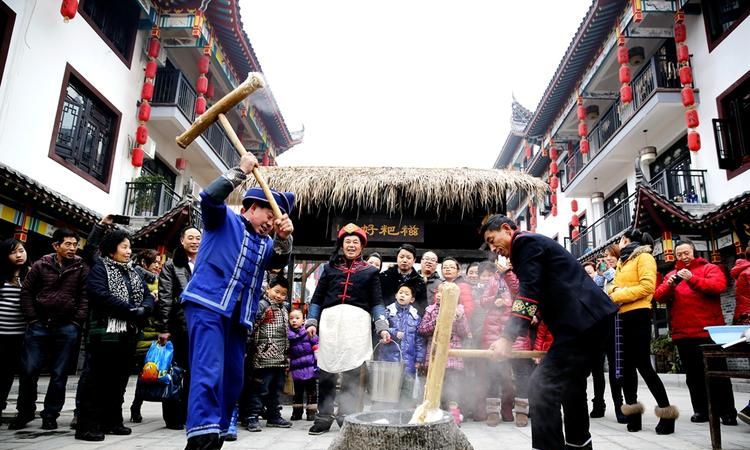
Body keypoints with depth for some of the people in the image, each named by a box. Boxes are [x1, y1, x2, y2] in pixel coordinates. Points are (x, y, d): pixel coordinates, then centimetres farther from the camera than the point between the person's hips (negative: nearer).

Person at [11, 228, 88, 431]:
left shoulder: (82, 268, 1)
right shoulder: (40, 265, 3)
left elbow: (85, 297, -1)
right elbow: (26, 292, 6)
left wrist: (76, 322, -7)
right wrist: (32, 319, 0)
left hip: (67, 329, -1)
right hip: (39, 326, 1)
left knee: (59, 375, 5)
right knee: (29, 370, 4)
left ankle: (50, 415, 19)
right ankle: (25, 411, 25)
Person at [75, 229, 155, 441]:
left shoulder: (133, 273, 19)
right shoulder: (100, 268, -1)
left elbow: (148, 296, 12)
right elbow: (100, 295, -18)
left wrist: (143, 310, -11)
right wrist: (130, 310, -19)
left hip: (129, 333, 7)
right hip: (106, 332, -7)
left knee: (119, 380, 12)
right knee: (97, 379, -3)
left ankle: (112, 421, 21)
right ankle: (88, 425, 2)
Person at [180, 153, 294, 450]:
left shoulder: (264, 243, 22)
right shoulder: (224, 220, 8)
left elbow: (278, 261, 3)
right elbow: (210, 197, -11)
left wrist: (283, 238, -15)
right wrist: (241, 171, -11)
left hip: (238, 316, 7)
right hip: (207, 305, -7)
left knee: (232, 380, 9)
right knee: (208, 373, -18)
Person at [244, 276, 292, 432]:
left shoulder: (283, 310, 18)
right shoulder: (262, 306, -6)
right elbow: (252, 328, -14)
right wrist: (255, 349, -19)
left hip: (280, 359, 8)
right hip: (264, 358, -8)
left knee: (276, 389, 15)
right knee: (260, 389, -4)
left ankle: (273, 416, 25)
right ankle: (253, 417, 5)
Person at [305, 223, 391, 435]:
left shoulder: (370, 271, 15)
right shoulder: (330, 268, 17)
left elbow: (377, 303, 11)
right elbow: (317, 298, 16)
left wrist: (382, 327, -2)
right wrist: (312, 322, 4)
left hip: (357, 322, -1)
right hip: (330, 321, 1)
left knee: (352, 373, -3)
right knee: (326, 372, 2)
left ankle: (347, 418, 6)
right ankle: (324, 418, 11)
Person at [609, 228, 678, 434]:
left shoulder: (644, 257, -3)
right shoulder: (623, 262, 22)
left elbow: (647, 286, -17)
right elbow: (616, 286, 18)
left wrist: (618, 295, -16)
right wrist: (614, 291, -6)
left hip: (637, 316, -8)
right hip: (623, 317, 8)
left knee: (643, 365, -9)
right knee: (627, 365, 8)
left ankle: (666, 412, 2)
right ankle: (632, 411, 15)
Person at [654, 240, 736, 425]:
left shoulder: (710, 268, 4)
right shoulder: (671, 274, 15)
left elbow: (718, 286, -16)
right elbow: (659, 296, 3)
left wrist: (692, 279, -25)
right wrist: (669, 285, -15)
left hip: (708, 332, -4)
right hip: (683, 334, 4)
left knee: (717, 372, 2)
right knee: (693, 375, 9)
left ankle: (727, 412, 11)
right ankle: (701, 410, 18)